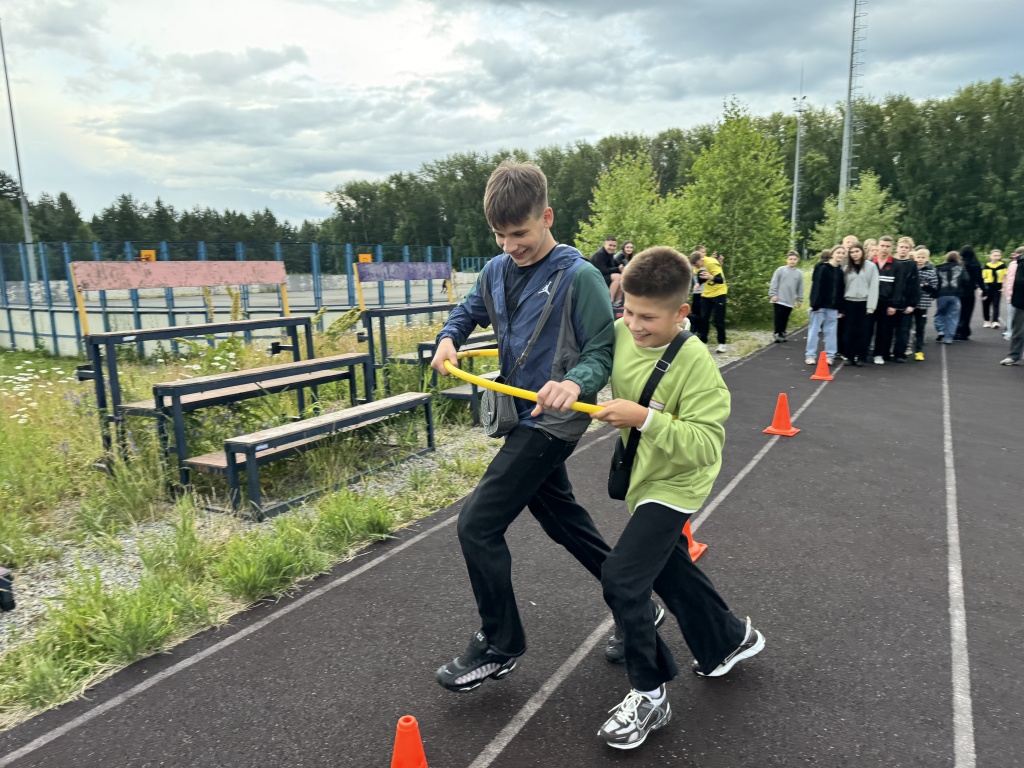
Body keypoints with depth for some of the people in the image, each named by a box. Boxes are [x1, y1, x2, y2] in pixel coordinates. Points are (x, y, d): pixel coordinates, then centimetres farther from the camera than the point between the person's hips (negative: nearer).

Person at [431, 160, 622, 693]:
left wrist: (575, 383, -35)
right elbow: (468, 311, 20)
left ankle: (499, 645, 13)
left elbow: (603, 352, -15)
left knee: (477, 525, -8)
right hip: (522, 416, 8)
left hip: (552, 421, -8)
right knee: (561, 519, 21)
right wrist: (449, 338, -1)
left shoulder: (578, 276, -16)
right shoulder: (496, 270, 4)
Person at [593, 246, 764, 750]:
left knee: (620, 578, -13)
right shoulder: (621, 334, -10)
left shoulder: (695, 364, -27)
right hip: (642, 477, 8)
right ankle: (730, 639, 50)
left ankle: (650, 695, 9)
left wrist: (646, 419, -39)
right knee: (668, 569, 24)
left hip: (673, 485, -8)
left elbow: (706, 445, -31)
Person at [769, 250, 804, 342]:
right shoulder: (780, 270, -3)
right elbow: (774, 283, -5)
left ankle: (782, 334, 21)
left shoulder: (799, 273, 6)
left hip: (790, 301, 3)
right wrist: (773, 295, -11)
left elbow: (800, 288, 10)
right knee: (779, 319, -4)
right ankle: (778, 334, 1)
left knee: (785, 319, 11)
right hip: (779, 300, -3)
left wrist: (800, 299, 9)